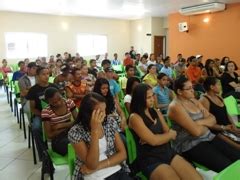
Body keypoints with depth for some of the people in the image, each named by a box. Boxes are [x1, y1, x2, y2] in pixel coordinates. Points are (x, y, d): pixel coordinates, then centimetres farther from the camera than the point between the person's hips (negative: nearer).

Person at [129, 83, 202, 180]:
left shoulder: (156, 112, 13)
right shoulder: (135, 117, -9)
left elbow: (169, 133, 8)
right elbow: (153, 141, -14)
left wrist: (159, 138, -12)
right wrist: (171, 134, 2)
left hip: (168, 152, 6)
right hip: (150, 159, -6)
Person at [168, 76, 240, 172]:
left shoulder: (194, 101, 11)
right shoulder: (175, 107, -16)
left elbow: (213, 119, 6)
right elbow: (196, 131, -22)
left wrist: (200, 122, -14)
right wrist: (206, 124, -1)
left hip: (208, 137, 8)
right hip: (190, 145, -8)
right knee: (226, 166, -20)